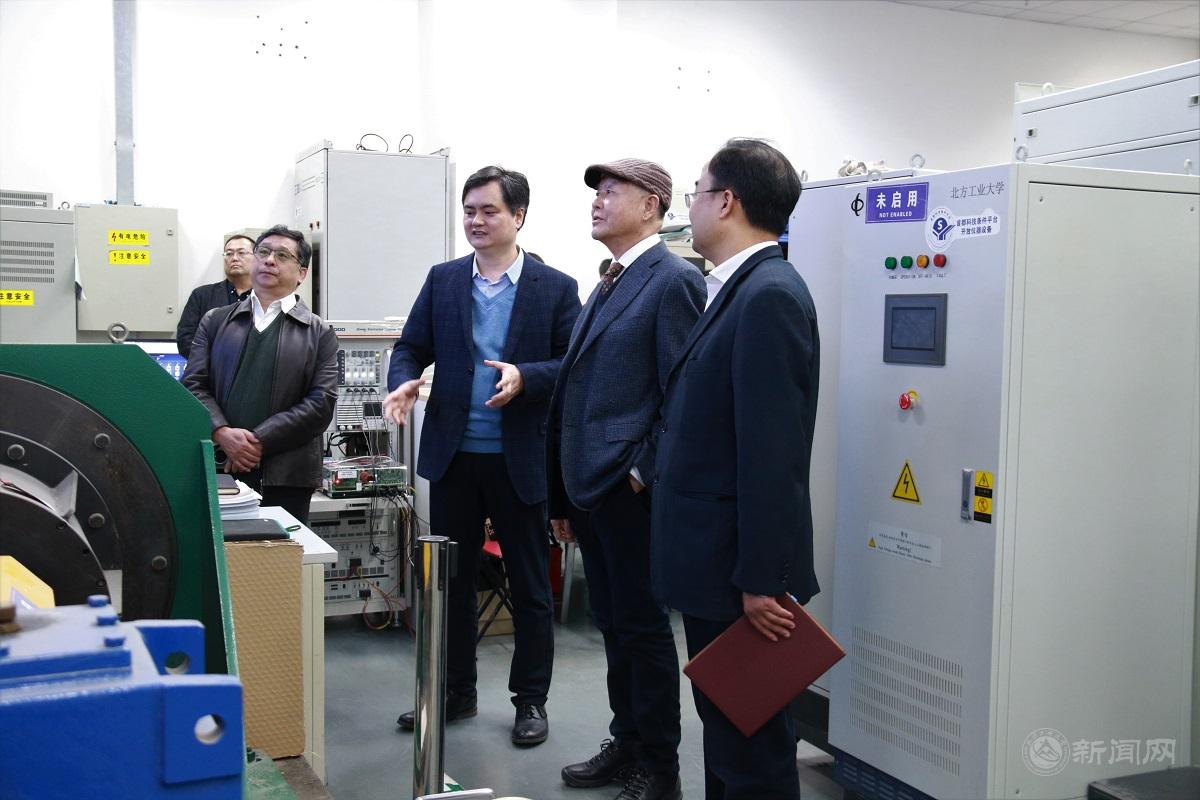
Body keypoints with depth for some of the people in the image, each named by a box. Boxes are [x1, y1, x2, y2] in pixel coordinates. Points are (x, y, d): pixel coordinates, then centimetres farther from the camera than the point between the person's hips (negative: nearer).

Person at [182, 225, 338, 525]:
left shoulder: (319, 334, 7)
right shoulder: (215, 321, 15)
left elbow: (321, 404, -3)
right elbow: (193, 385, 7)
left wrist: (258, 441, -12)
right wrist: (222, 433, -12)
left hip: (285, 477, -1)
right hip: (217, 469, 2)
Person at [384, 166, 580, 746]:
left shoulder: (556, 287, -3)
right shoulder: (442, 281, 6)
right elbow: (411, 346, 8)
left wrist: (525, 377, -23)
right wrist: (403, 382, -13)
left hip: (520, 459, -3)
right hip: (453, 455, 3)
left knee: (530, 585, 8)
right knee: (451, 578, 13)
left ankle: (530, 698, 23)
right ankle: (454, 693, 28)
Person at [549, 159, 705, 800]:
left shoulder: (673, 281, -10)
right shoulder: (607, 286, 17)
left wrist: (645, 470, -17)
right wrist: (564, 495, 18)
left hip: (629, 489, -9)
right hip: (589, 485, 9)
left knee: (642, 627, 2)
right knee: (613, 625, 17)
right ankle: (626, 742, 31)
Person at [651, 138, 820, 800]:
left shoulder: (768, 296, -19)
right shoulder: (739, 290, 12)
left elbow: (772, 453, -24)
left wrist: (761, 580, -23)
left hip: (739, 570, -10)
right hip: (715, 566, 10)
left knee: (752, 744, 3)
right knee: (723, 722, 21)